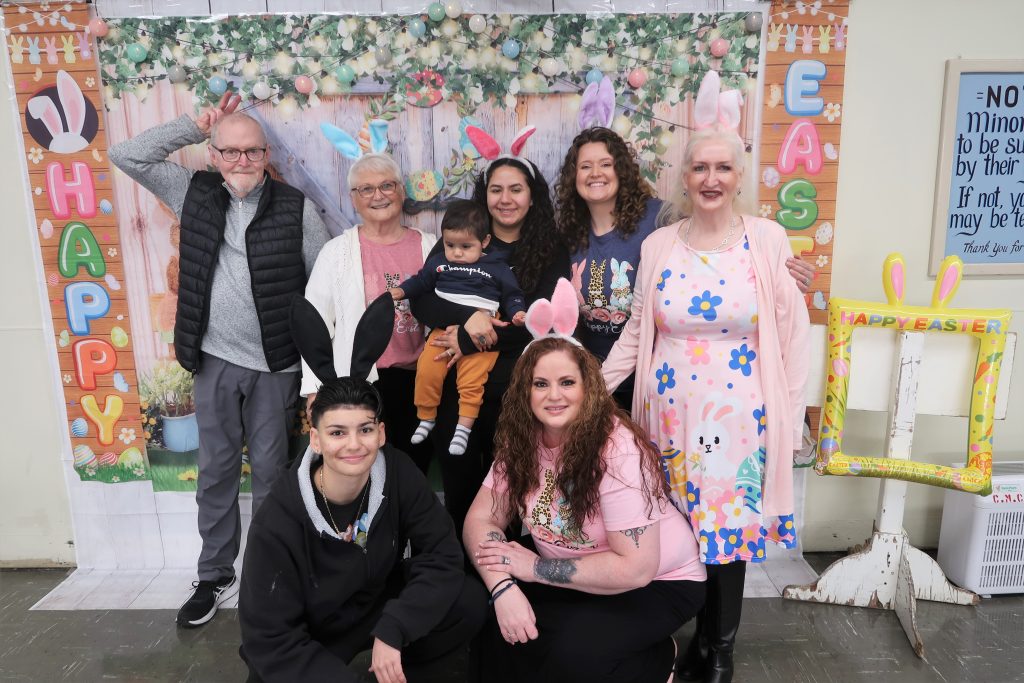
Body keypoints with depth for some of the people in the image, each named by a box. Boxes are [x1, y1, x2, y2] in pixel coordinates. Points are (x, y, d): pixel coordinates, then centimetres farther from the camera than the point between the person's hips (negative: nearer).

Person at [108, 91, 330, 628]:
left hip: (276, 363, -2)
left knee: (270, 470, 8)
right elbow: (126, 156, 5)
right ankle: (215, 575, 29)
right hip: (215, 360, 3)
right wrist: (194, 126, -1)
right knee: (216, 471, 12)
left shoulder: (296, 207, -4)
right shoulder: (194, 192, 5)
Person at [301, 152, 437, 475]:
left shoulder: (428, 246, 6)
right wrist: (314, 387, -1)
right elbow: (316, 321, 3)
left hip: (417, 379, 2)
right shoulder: (337, 250, 2)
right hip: (359, 382, -2)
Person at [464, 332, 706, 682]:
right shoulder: (521, 439, -9)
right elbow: (481, 518, -11)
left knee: (574, 653, -28)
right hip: (580, 574, 5)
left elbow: (635, 568, -30)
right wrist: (503, 587, -29)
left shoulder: (618, 450, -28)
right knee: (487, 610, -18)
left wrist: (536, 568, -25)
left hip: (657, 583, -4)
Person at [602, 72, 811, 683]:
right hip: (670, 415, 2)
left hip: (739, 416, -2)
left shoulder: (768, 240, -3)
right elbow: (637, 331, 7)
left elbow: (793, 334, -1)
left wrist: (790, 417, -2)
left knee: (729, 529, 7)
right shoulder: (659, 245, 3)